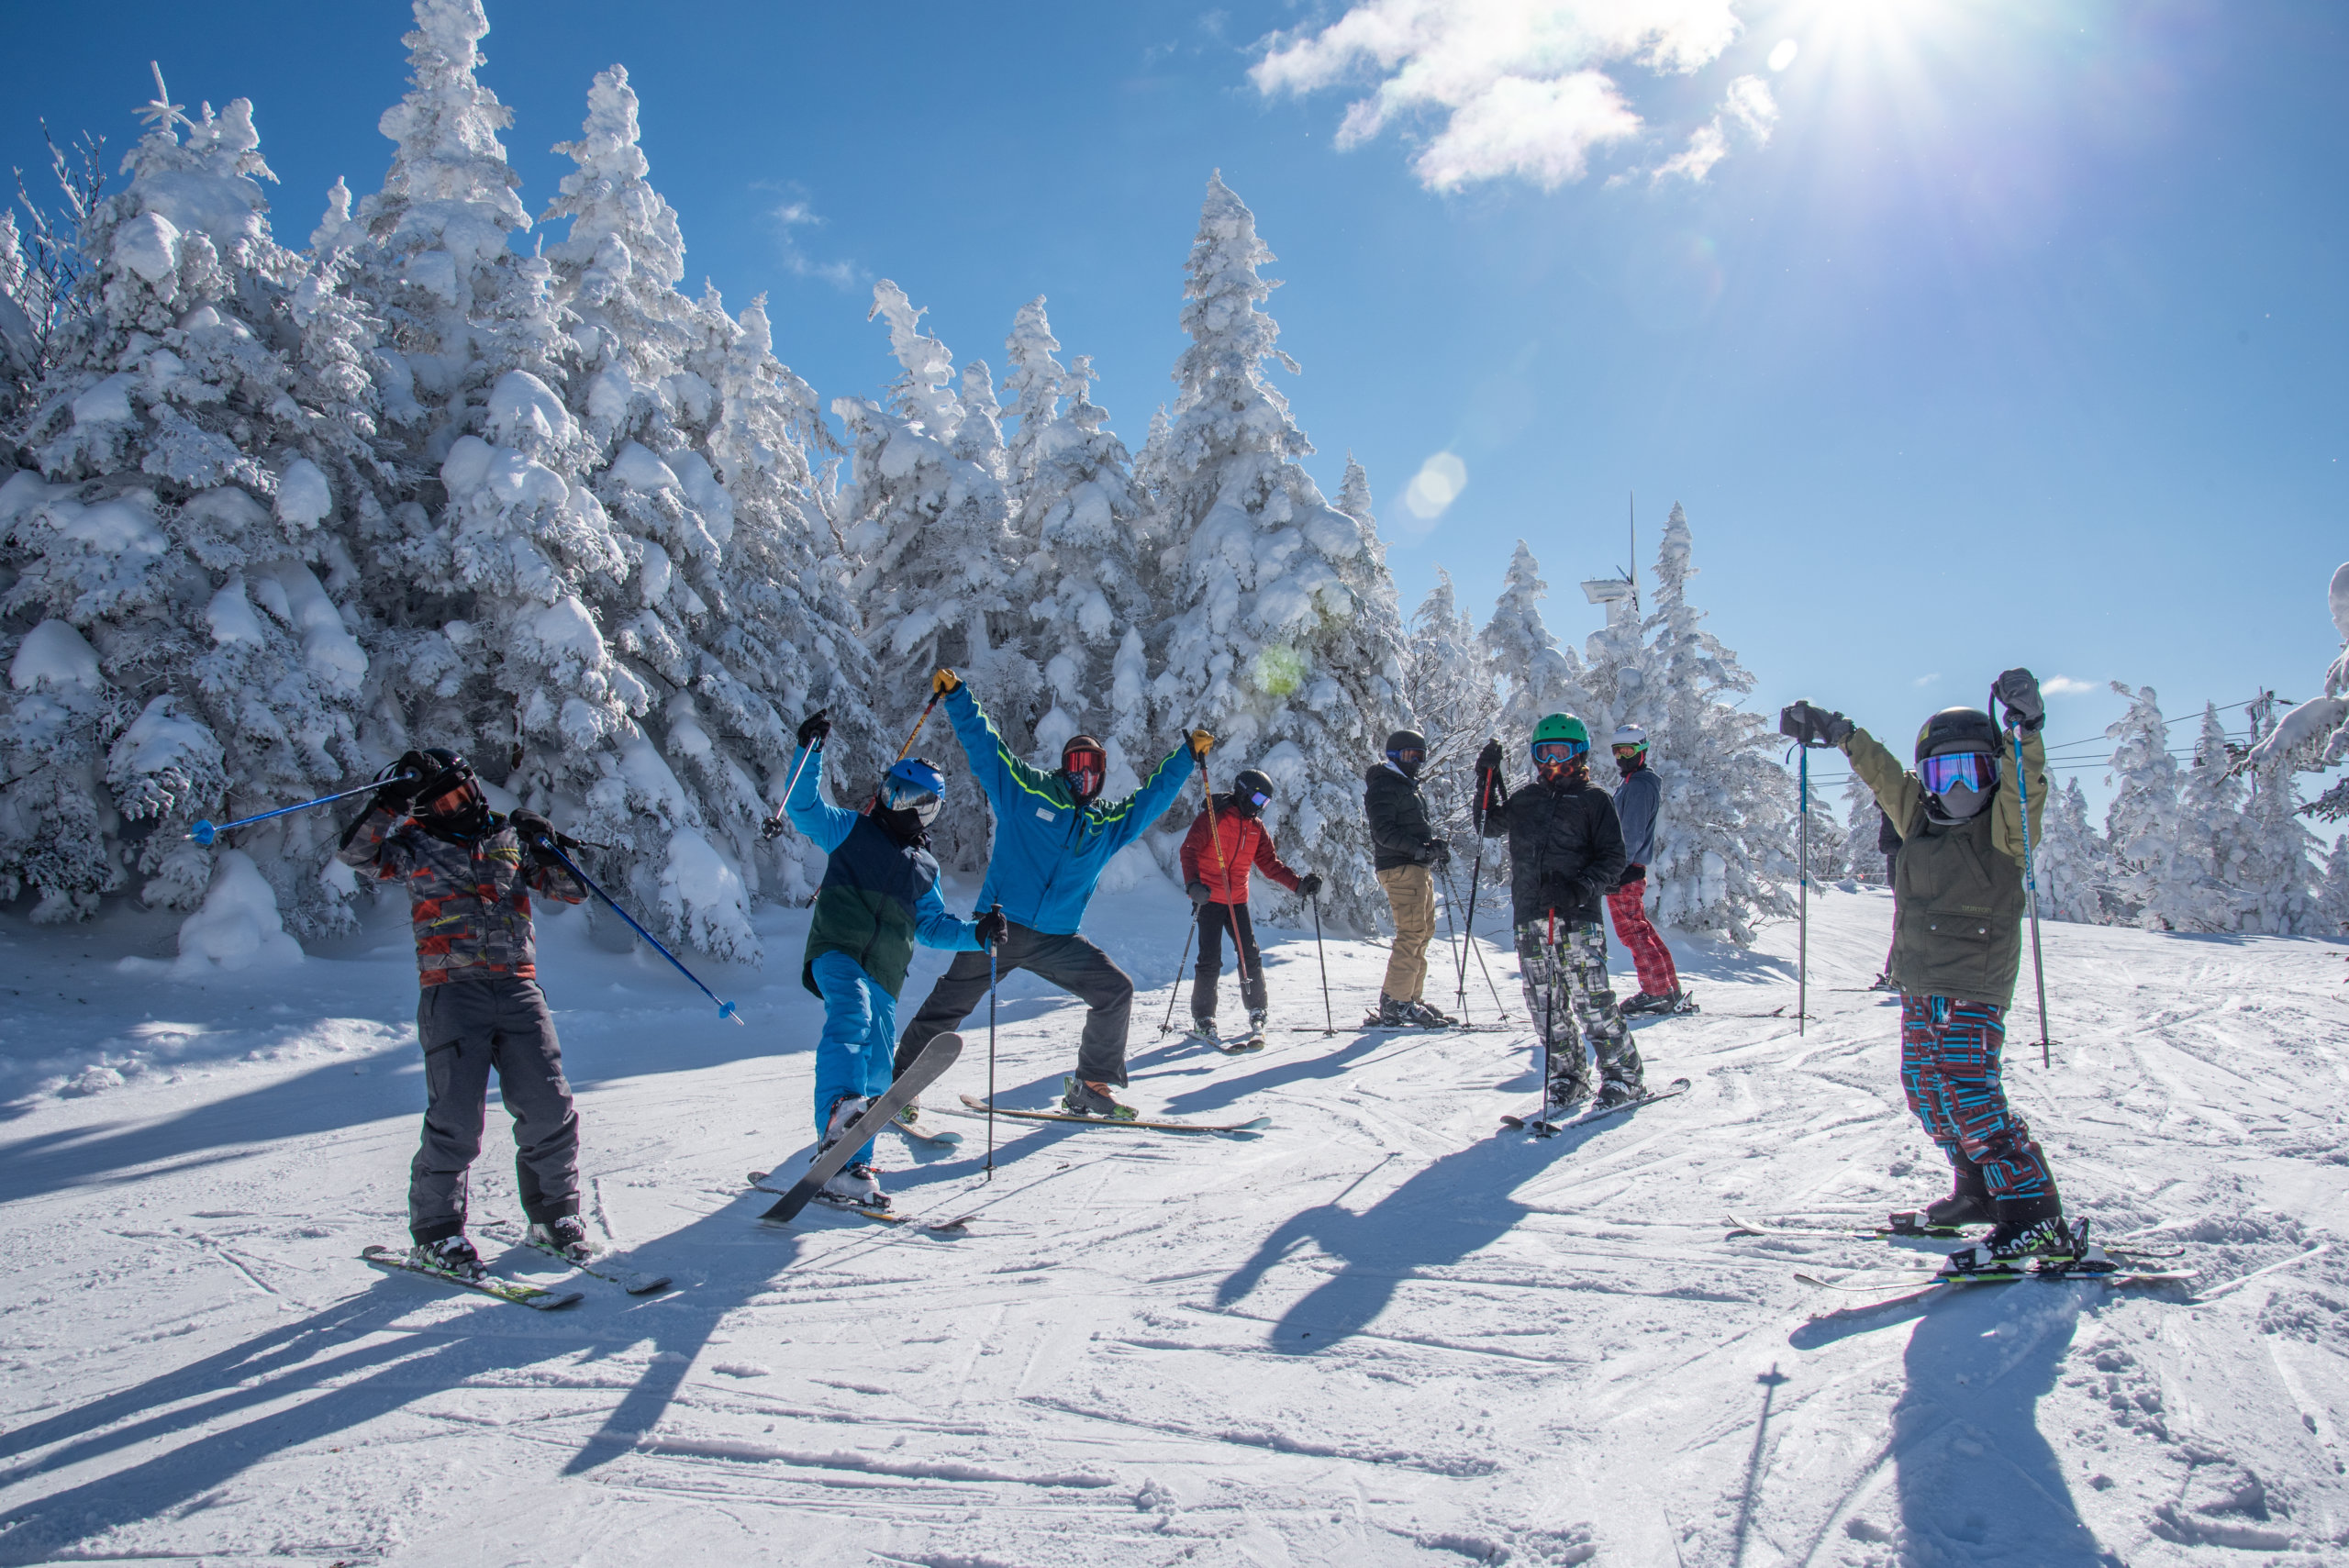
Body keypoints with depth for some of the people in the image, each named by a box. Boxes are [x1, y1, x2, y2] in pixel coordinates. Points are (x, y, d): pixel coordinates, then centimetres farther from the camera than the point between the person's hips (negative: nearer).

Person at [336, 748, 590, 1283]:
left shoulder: (511, 837, 17)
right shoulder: (414, 843, 12)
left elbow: (571, 891, 17)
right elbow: (354, 852, -4)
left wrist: (547, 848, 1)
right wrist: (394, 798, -10)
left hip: (518, 988, 2)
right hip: (452, 992, -2)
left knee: (549, 1109, 1)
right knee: (456, 1118, -7)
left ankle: (554, 1216, 18)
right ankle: (436, 1234, 8)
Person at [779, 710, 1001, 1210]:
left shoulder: (924, 868, 27)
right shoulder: (852, 830, 13)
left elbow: (932, 926, 29)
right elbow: (806, 808, 1)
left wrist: (977, 933, 14)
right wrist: (810, 752, -11)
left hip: (884, 979, 6)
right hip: (837, 953, -5)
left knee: (876, 1075, 1)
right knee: (851, 1012, -37)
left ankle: (846, 1168, 11)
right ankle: (838, 1113, -53)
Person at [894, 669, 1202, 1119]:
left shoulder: (1110, 823, 13)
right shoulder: (1025, 791, 2)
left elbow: (1153, 796, 23)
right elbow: (984, 743, 1)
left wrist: (1189, 754, 22)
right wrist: (956, 695, -5)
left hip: (1058, 941, 4)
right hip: (1000, 928, -4)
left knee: (1116, 991, -4)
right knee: (949, 1005, -2)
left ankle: (1091, 1086, 8)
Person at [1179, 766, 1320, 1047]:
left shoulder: (1256, 828, 11)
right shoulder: (1212, 817, -9)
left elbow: (1270, 864, 11)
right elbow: (1189, 850, -15)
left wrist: (1299, 884, -2)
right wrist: (1193, 883, -31)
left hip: (1238, 900, 6)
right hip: (1209, 898, -6)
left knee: (1250, 956, 2)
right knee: (1210, 961, -6)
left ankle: (1257, 1014, 15)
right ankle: (1203, 1019, 6)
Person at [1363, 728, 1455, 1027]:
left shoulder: (1408, 787, 24)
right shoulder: (1383, 785, -7)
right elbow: (1384, 831, -19)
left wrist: (1435, 845, 8)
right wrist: (1420, 848, -28)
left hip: (1419, 868, 10)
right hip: (1400, 867, -10)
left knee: (1423, 932, 11)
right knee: (1412, 932, -14)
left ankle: (1409, 998, 16)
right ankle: (1395, 1004, -14)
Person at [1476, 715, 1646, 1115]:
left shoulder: (1593, 800, 3)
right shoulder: (1525, 800, 17)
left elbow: (1613, 859, -2)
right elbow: (1489, 827, 24)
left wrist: (1578, 890, -17)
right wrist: (1487, 777, 13)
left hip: (1577, 916, -5)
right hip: (1530, 917, 5)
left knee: (1591, 1002, -8)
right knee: (1545, 1004, 6)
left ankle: (1624, 1076, 5)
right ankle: (1568, 1077, 18)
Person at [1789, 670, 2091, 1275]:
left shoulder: (2001, 829, -6)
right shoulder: (1919, 822, 10)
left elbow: (2023, 786, -24)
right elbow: (1883, 773, 23)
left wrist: (2026, 729, -39)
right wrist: (1838, 731, 28)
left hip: (1975, 986, -8)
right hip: (1920, 985, 8)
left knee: (1965, 1088, -18)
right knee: (1923, 1087, 11)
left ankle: (2036, 1218, -16)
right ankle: (1977, 1192, 25)